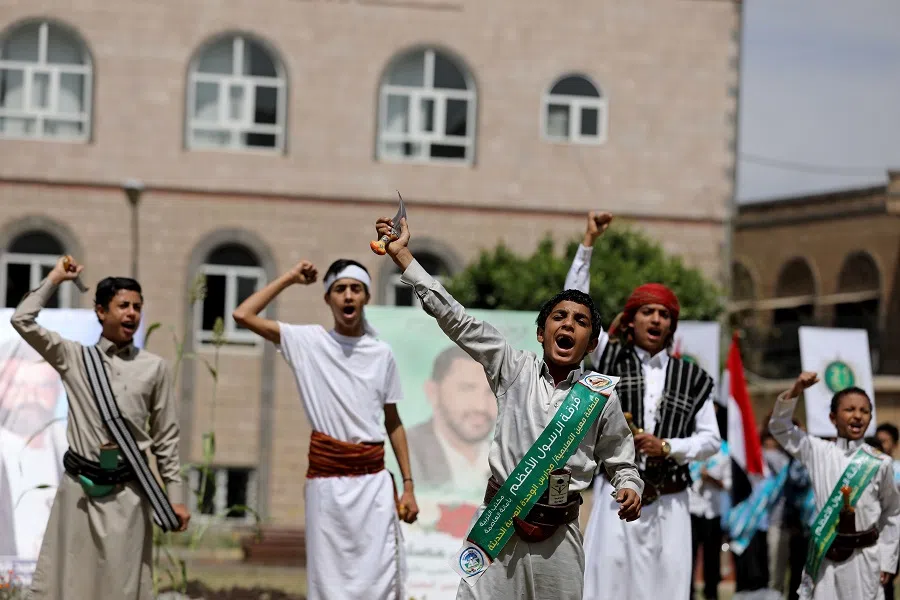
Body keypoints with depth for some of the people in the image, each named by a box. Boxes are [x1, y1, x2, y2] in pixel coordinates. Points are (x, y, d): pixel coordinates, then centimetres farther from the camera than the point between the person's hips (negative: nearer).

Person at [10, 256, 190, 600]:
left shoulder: (154, 368, 4)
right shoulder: (74, 358, 6)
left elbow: (166, 438, 7)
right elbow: (22, 320, -1)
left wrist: (176, 497, 5)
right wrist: (55, 279, 5)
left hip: (128, 492, 0)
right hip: (80, 487, 0)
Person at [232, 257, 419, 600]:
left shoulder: (382, 354, 7)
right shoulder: (309, 341, 2)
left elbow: (393, 423, 12)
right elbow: (243, 315, -6)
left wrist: (408, 485, 7)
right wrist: (289, 279, 2)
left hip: (374, 481, 1)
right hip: (326, 481, -1)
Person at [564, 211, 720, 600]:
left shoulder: (691, 377, 8)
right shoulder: (611, 360, 7)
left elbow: (711, 439, 7)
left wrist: (667, 447, -11)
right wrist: (588, 243, -4)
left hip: (669, 505, 1)